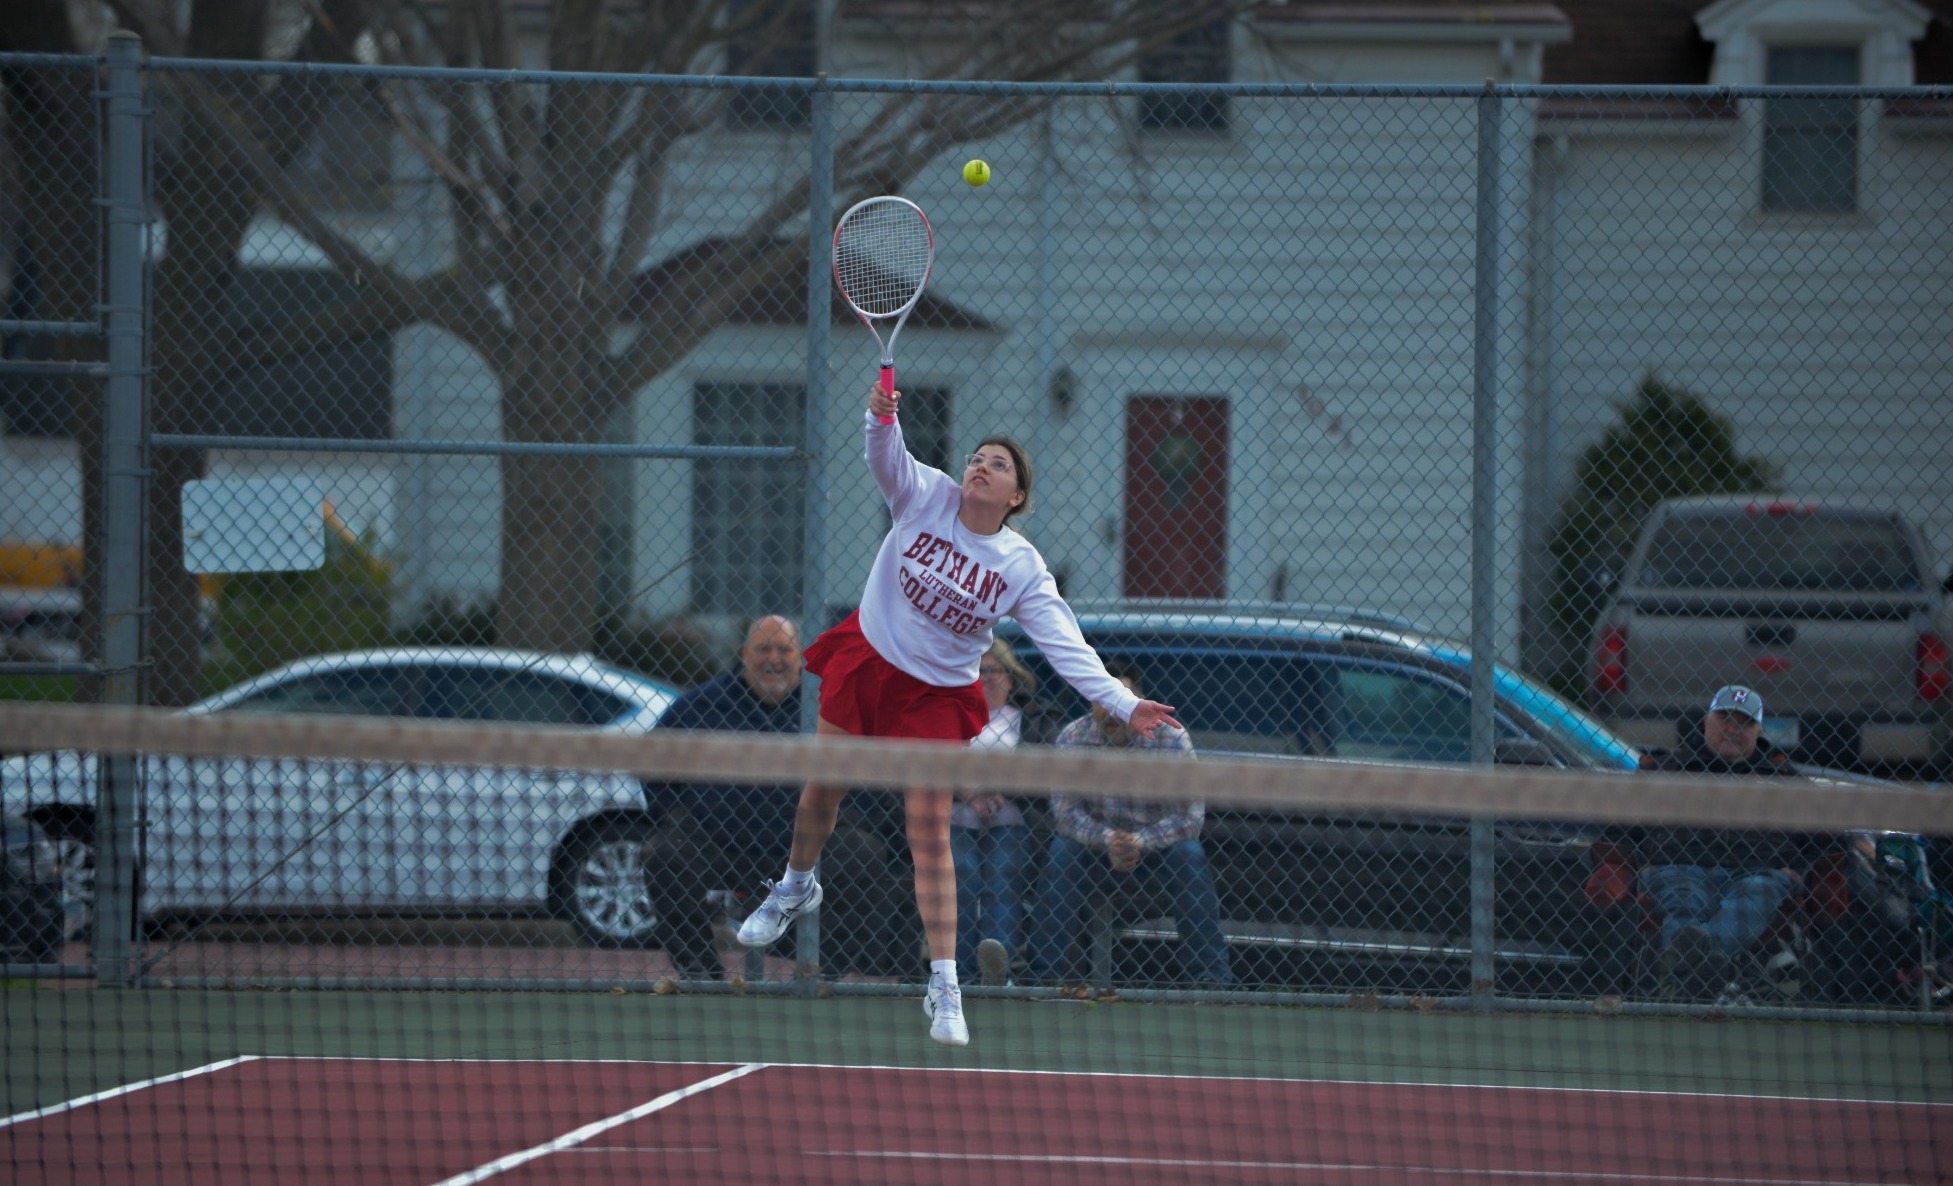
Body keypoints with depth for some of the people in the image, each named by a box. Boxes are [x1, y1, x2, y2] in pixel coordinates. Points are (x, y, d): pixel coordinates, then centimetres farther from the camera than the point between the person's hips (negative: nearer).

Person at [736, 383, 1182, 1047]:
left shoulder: (1023, 569, -11)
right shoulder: (927, 498, -10)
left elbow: (1067, 646, -14)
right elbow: (888, 459, -27)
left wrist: (1123, 704, -24)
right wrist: (881, 420, -50)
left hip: (936, 695, -1)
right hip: (865, 661, 1)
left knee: (930, 832, -6)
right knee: (823, 790, 12)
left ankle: (944, 987, -3)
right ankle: (796, 888, 45)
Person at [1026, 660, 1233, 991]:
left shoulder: (1171, 738, -14)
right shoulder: (1072, 740, -10)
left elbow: (1189, 816, -18)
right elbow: (1065, 811, -15)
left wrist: (1140, 841, -34)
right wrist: (1106, 839, -34)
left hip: (1154, 848, 0)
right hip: (1094, 849, 0)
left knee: (1189, 855, -30)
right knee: (1061, 852, -29)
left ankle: (1211, 975, -27)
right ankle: (1050, 972, -27)